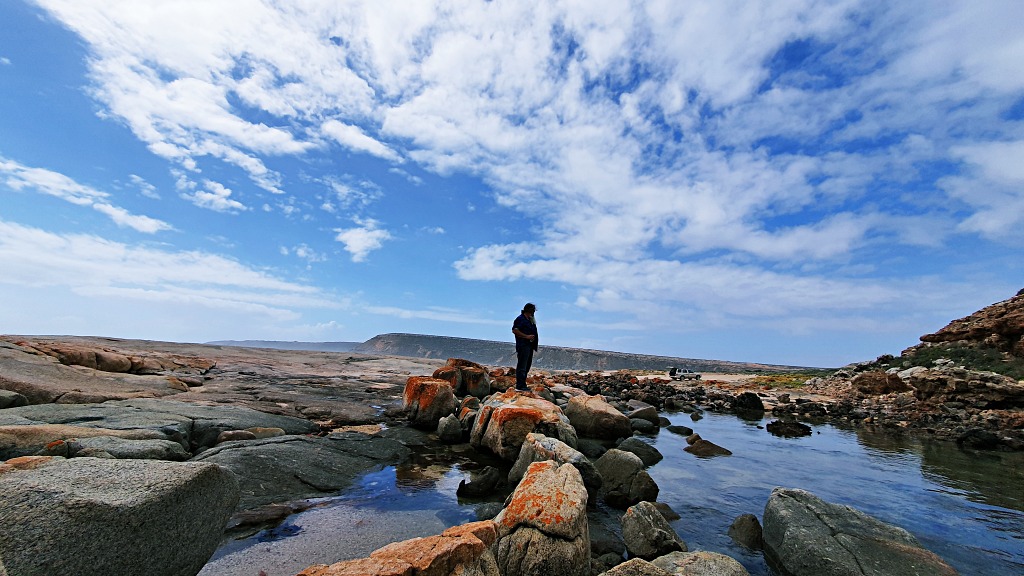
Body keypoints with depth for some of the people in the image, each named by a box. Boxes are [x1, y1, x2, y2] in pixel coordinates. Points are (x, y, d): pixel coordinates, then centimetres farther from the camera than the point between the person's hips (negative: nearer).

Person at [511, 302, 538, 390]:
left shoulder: (530, 320, 20)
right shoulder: (520, 319, -8)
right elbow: (514, 330, -17)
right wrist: (526, 336, -19)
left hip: (529, 345, 10)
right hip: (523, 346, -10)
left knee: (527, 365, 13)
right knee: (522, 366, -8)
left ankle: (522, 384, 21)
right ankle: (520, 385, -5)